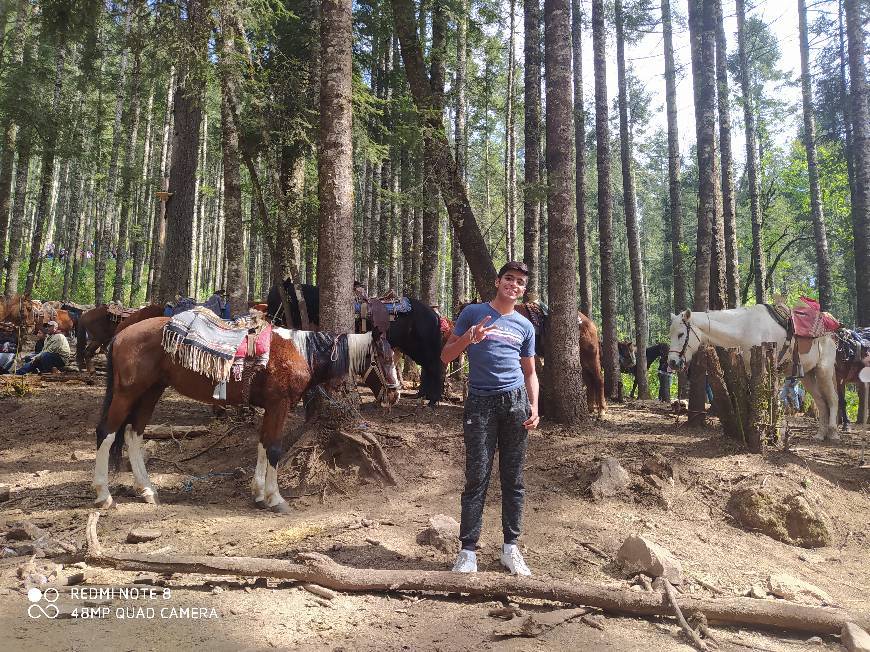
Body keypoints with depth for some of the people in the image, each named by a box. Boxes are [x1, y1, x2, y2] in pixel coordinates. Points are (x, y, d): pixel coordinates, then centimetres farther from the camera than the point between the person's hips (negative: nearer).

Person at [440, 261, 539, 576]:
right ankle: (468, 550, 5)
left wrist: (534, 407, 4)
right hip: (480, 403, -3)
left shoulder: (525, 326, 14)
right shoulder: (473, 312, 5)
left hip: (515, 402, 3)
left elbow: (530, 372, 18)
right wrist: (468, 338, -14)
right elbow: (446, 356, 4)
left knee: (513, 479, 7)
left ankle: (510, 547, 18)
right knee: (477, 478, -4)